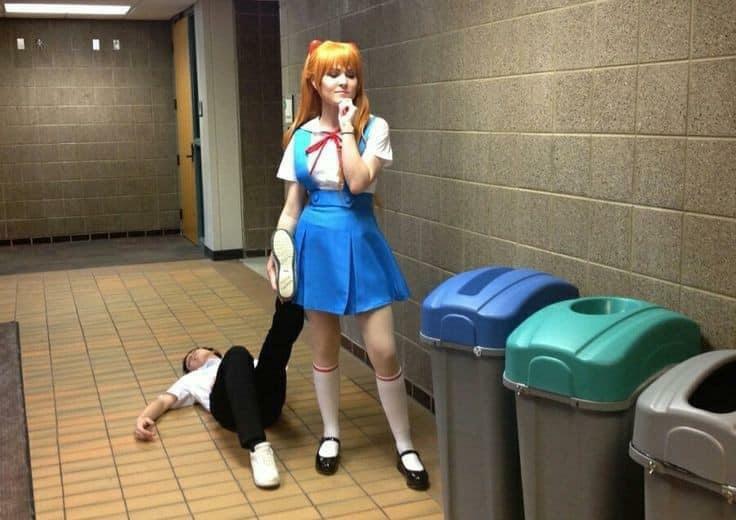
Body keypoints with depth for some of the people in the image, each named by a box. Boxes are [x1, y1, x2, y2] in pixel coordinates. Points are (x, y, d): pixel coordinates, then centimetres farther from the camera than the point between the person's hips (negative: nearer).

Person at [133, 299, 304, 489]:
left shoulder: (249, 364, 44)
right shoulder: (192, 379, 42)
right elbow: (163, 401, 25)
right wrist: (143, 417, 2)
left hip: (266, 399, 2)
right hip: (230, 406, -1)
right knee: (237, 354, -36)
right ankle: (258, 447, -53)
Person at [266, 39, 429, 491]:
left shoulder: (374, 128, -3)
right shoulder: (301, 136, 4)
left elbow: (358, 182, -18)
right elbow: (293, 203, 7)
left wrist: (347, 129, -13)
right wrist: (278, 249, -1)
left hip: (359, 242, -2)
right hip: (316, 243, 2)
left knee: (384, 351, -3)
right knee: (325, 349, 12)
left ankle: (405, 445, 13)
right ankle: (331, 434, 31)